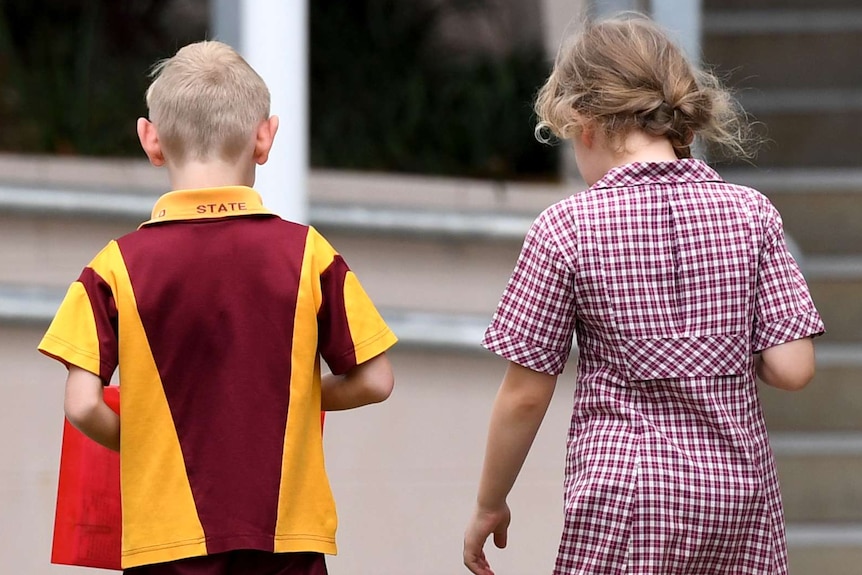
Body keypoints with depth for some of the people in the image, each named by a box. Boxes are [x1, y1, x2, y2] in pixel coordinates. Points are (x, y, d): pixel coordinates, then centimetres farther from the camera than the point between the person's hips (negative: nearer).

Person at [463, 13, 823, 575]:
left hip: (627, 493, -4)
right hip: (743, 490, 4)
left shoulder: (567, 228, -6)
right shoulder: (751, 213, 1)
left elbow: (525, 395, -2)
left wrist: (489, 506, 11)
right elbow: (792, 368, -2)